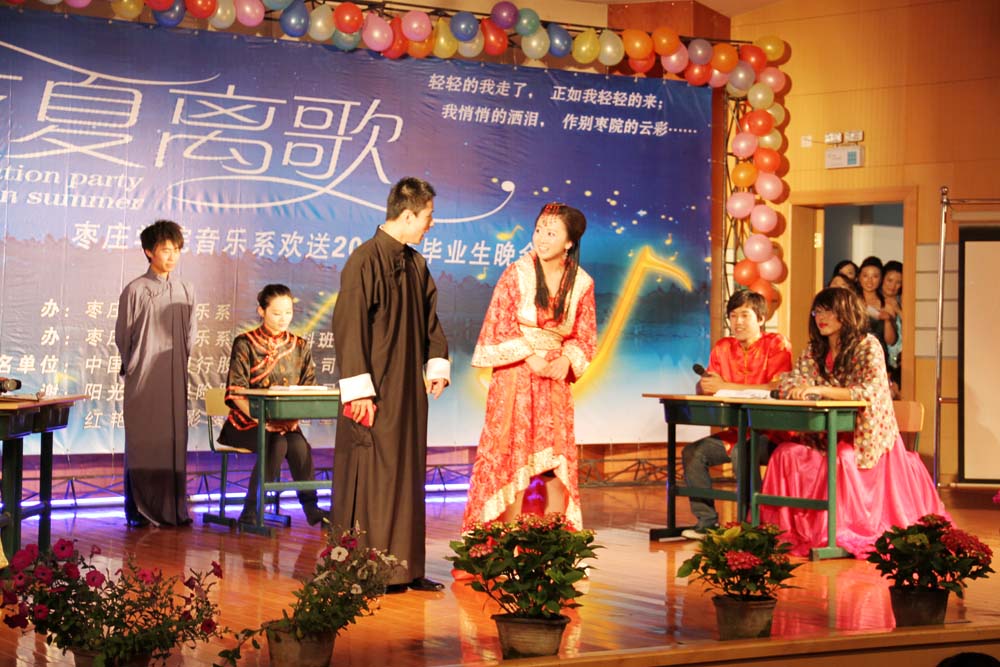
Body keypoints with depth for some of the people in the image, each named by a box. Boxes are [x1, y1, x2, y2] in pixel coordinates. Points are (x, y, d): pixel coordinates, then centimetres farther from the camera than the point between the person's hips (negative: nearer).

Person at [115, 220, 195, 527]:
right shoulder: (135, 290, -4)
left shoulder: (186, 291, 8)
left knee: (175, 440, 5)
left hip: (176, 378, 4)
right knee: (142, 441, -1)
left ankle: (175, 510, 11)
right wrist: (132, 367, 8)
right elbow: (123, 336, 2)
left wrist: (180, 363, 11)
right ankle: (140, 511, 5)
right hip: (143, 377, -4)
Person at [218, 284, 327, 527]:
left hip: (286, 422, 3)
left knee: (299, 445, -31)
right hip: (248, 422, -3)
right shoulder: (245, 344, -2)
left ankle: (311, 508, -20)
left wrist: (296, 415, -14)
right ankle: (251, 512, -23)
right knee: (277, 443, -33)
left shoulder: (300, 347, 11)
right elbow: (236, 392, -9)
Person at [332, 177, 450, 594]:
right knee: (370, 477, -3)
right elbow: (348, 325, -16)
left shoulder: (415, 264, 11)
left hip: (410, 389, 8)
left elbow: (429, 318, 20)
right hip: (376, 390, -8)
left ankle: (405, 567, 18)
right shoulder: (365, 261, -13)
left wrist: (437, 364, 8)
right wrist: (358, 389, -19)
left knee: (408, 474, 11)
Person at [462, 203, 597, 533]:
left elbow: (585, 336, 7)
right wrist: (529, 356, -14)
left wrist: (567, 359, -12)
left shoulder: (581, 283, 2)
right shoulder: (516, 274, -5)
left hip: (556, 381, 3)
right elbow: (498, 327, -5)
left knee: (559, 464, 1)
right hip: (515, 377, -3)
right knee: (513, 459, -3)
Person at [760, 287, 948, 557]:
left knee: (843, 459, -35)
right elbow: (787, 384, 8)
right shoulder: (815, 350, 10)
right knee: (787, 453, -21)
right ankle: (789, 528, -17)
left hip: (864, 438, -5)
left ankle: (844, 534, -23)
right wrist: (800, 389, -18)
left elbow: (871, 391, -24)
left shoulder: (868, 346, -9)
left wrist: (819, 390, -32)